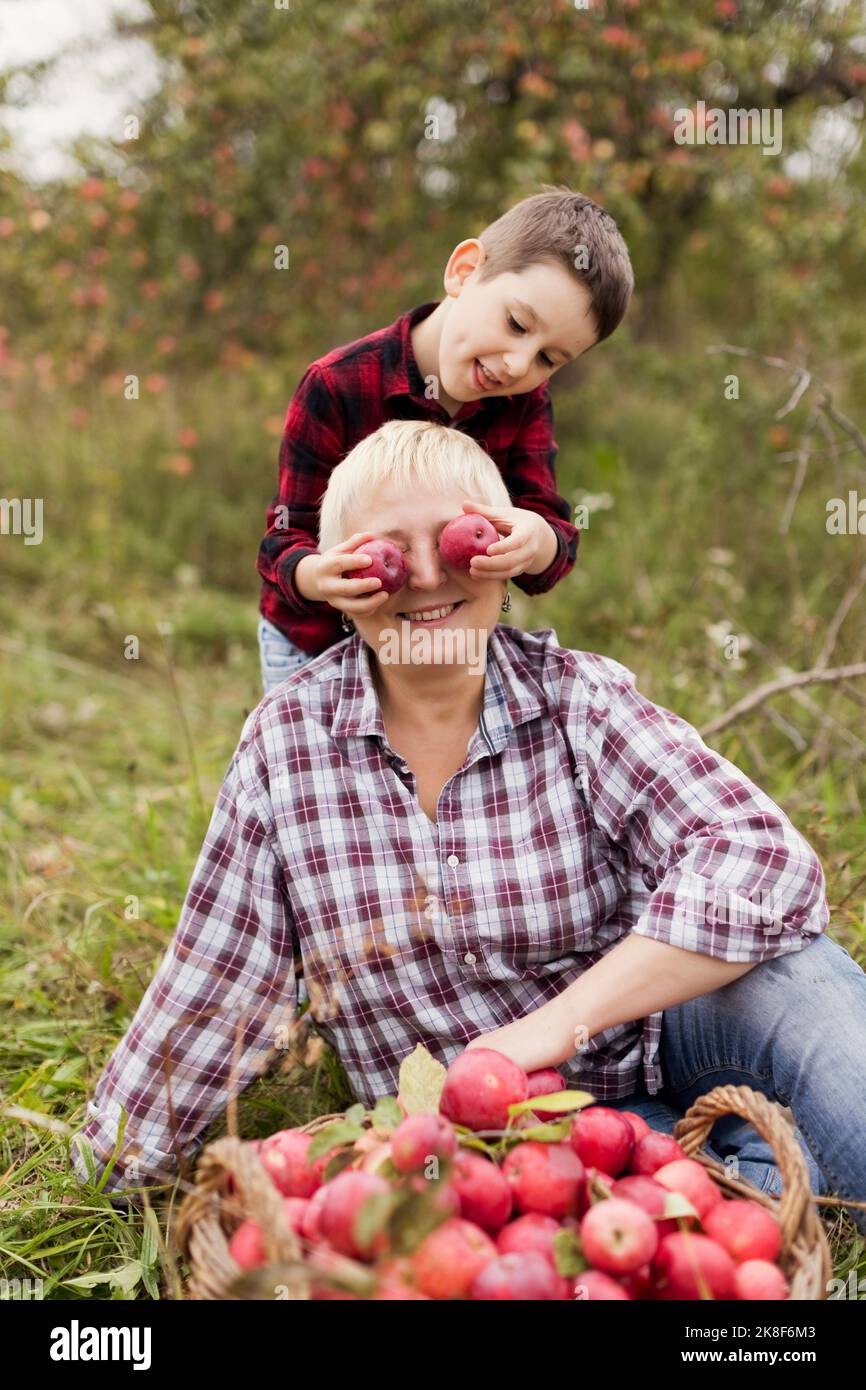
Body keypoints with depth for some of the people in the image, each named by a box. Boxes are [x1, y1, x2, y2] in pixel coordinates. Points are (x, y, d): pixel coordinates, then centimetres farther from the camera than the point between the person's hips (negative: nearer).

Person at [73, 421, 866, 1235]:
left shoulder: (583, 700, -10)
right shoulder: (286, 741, -7)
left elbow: (762, 862, -23)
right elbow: (216, 987, 1)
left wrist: (556, 1024, -28)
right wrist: (120, 1171, 6)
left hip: (650, 1034, 0)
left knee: (782, 974, -30)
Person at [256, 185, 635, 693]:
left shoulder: (525, 400, -10)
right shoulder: (334, 387, -23)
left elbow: (553, 530, -19)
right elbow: (287, 542, -21)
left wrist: (538, 543, -45)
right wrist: (317, 576, -46)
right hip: (318, 648, -2)